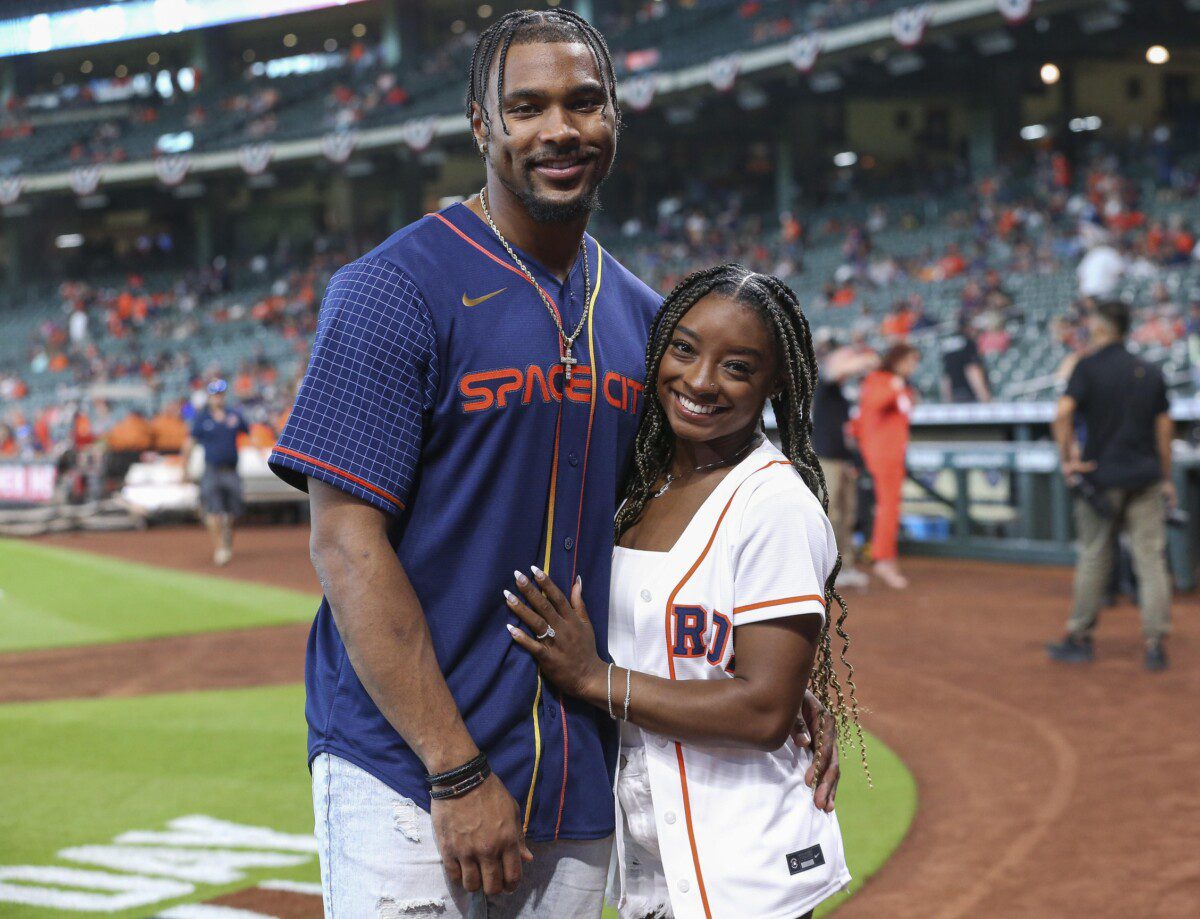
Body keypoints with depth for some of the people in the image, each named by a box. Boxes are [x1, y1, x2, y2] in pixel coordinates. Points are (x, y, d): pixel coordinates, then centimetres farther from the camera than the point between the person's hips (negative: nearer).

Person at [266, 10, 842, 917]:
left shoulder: (639, 316, 10)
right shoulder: (395, 290, -8)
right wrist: (458, 772, -18)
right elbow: (347, 543, -14)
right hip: (409, 779, -5)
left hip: (578, 790, 6)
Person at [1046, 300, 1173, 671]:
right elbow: (1165, 427, 10)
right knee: (1151, 559, 2)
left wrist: (1067, 457, -9)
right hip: (1145, 478, 3)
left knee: (1093, 560, 8)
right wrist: (1165, 478, 17)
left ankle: (1080, 638, 16)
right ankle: (1155, 644, -1)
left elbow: (1063, 414, -20)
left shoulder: (1088, 368, -6)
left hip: (1100, 476, -2)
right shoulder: (1150, 373, 7)